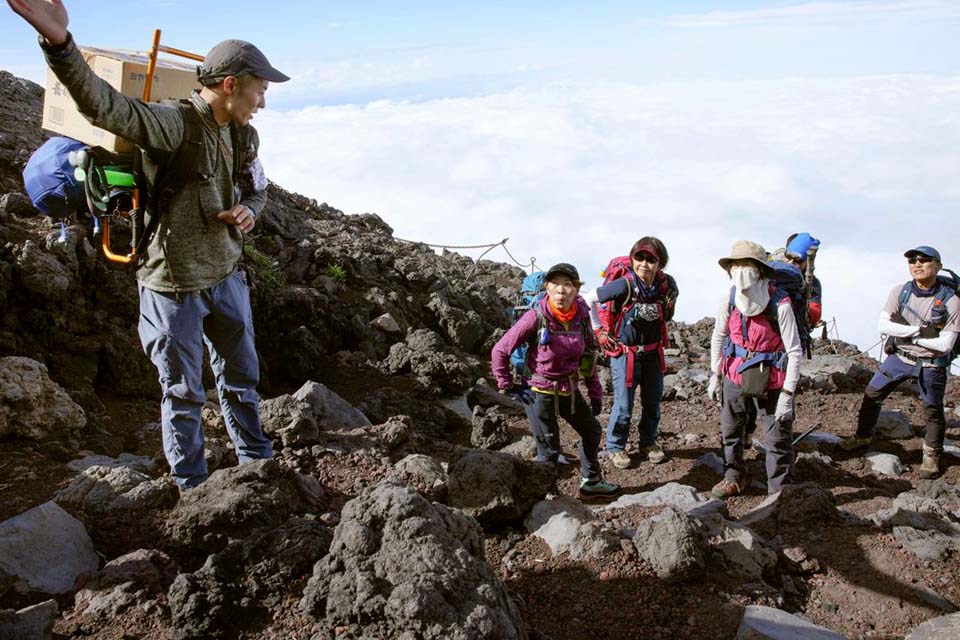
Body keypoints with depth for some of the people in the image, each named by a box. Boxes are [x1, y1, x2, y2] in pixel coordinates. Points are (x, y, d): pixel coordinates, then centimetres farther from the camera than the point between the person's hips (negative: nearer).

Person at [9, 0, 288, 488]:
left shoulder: (243, 136, 2)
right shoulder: (172, 126, -22)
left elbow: (257, 189, 17)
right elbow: (103, 104, -39)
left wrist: (248, 211, -8)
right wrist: (58, 41, -56)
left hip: (226, 277, 7)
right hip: (174, 285, -7)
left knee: (241, 375, 20)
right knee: (183, 392, 8)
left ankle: (257, 463, 40)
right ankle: (192, 487, 27)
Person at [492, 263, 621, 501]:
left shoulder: (581, 315, -7)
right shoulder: (536, 317, -22)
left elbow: (589, 356, 6)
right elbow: (500, 350, -14)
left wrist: (595, 392, 8)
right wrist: (506, 386, -12)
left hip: (570, 389, 6)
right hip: (540, 393, -6)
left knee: (592, 431, 21)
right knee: (549, 450, 0)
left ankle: (591, 482, 43)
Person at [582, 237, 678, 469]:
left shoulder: (666, 284, -10)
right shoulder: (625, 285, -23)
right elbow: (589, 299, -14)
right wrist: (599, 331, -9)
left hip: (653, 352, 5)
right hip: (625, 352, -5)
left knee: (653, 402, 16)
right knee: (624, 406, 0)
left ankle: (648, 443, 35)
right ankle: (615, 447, 20)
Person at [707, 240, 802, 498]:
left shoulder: (780, 304, -23)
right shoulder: (730, 299, -10)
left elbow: (794, 351, -17)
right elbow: (718, 336, 7)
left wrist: (787, 394, -18)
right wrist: (715, 375, 9)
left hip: (770, 377, -4)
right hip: (735, 372, 4)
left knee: (778, 437, 0)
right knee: (730, 429, 15)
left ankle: (780, 491, 16)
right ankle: (734, 477, 36)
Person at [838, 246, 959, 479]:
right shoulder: (899, 292, -6)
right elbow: (884, 326, -15)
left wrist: (908, 334, -16)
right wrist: (921, 331, -23)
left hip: (931, 365, -3)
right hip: (899, 357, 3)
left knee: (933, 411, 9)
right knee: (871, 396, 5)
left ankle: (932, 457, 28)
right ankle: (862, 438, 25)